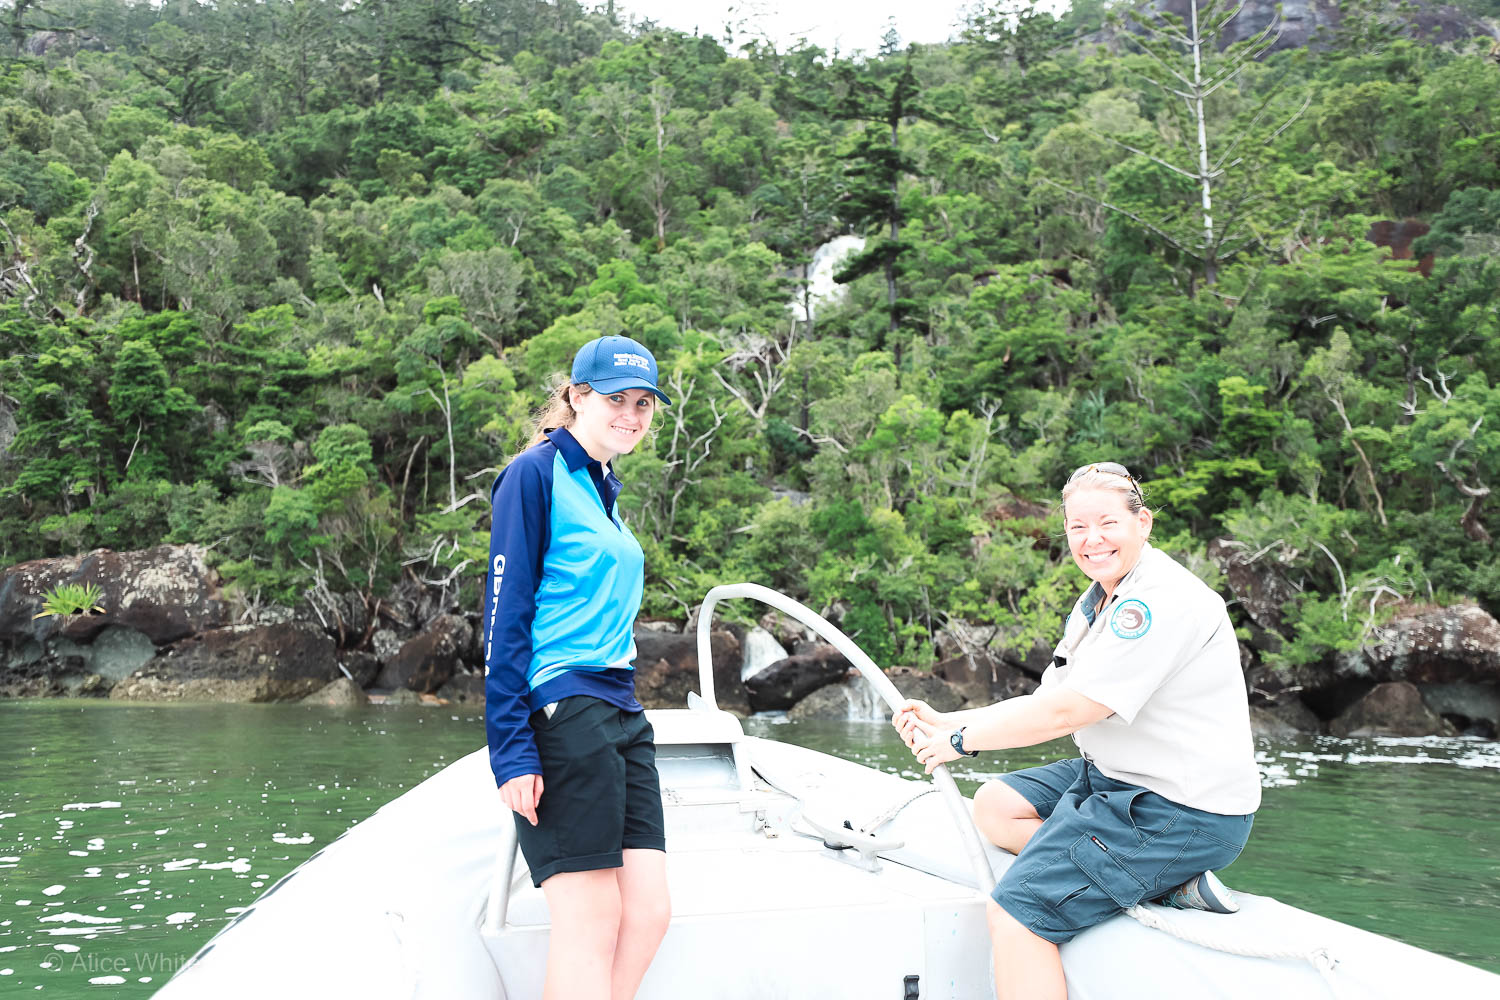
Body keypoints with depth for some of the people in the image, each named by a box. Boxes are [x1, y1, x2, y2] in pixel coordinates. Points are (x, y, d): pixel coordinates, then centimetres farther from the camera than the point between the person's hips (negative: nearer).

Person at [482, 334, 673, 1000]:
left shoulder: (606, 492, 20)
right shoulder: (537, 474, -6)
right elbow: (505, 616, -12)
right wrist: (512, 750, -18)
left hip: (622, 716, 9)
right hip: (560, 714, -9)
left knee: (648, 912, 3)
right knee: (590, 921, -8)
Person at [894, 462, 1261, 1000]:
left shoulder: (1161, 601, -21)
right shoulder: (1098, 601, 12)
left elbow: (1064, 712, -24)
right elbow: (1046, 702, 12)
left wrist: (960, 740, -12)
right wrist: (944, 722, 1)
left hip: (1183, 813, -11)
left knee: (1015, 913, -18)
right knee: (994, 806, 11)